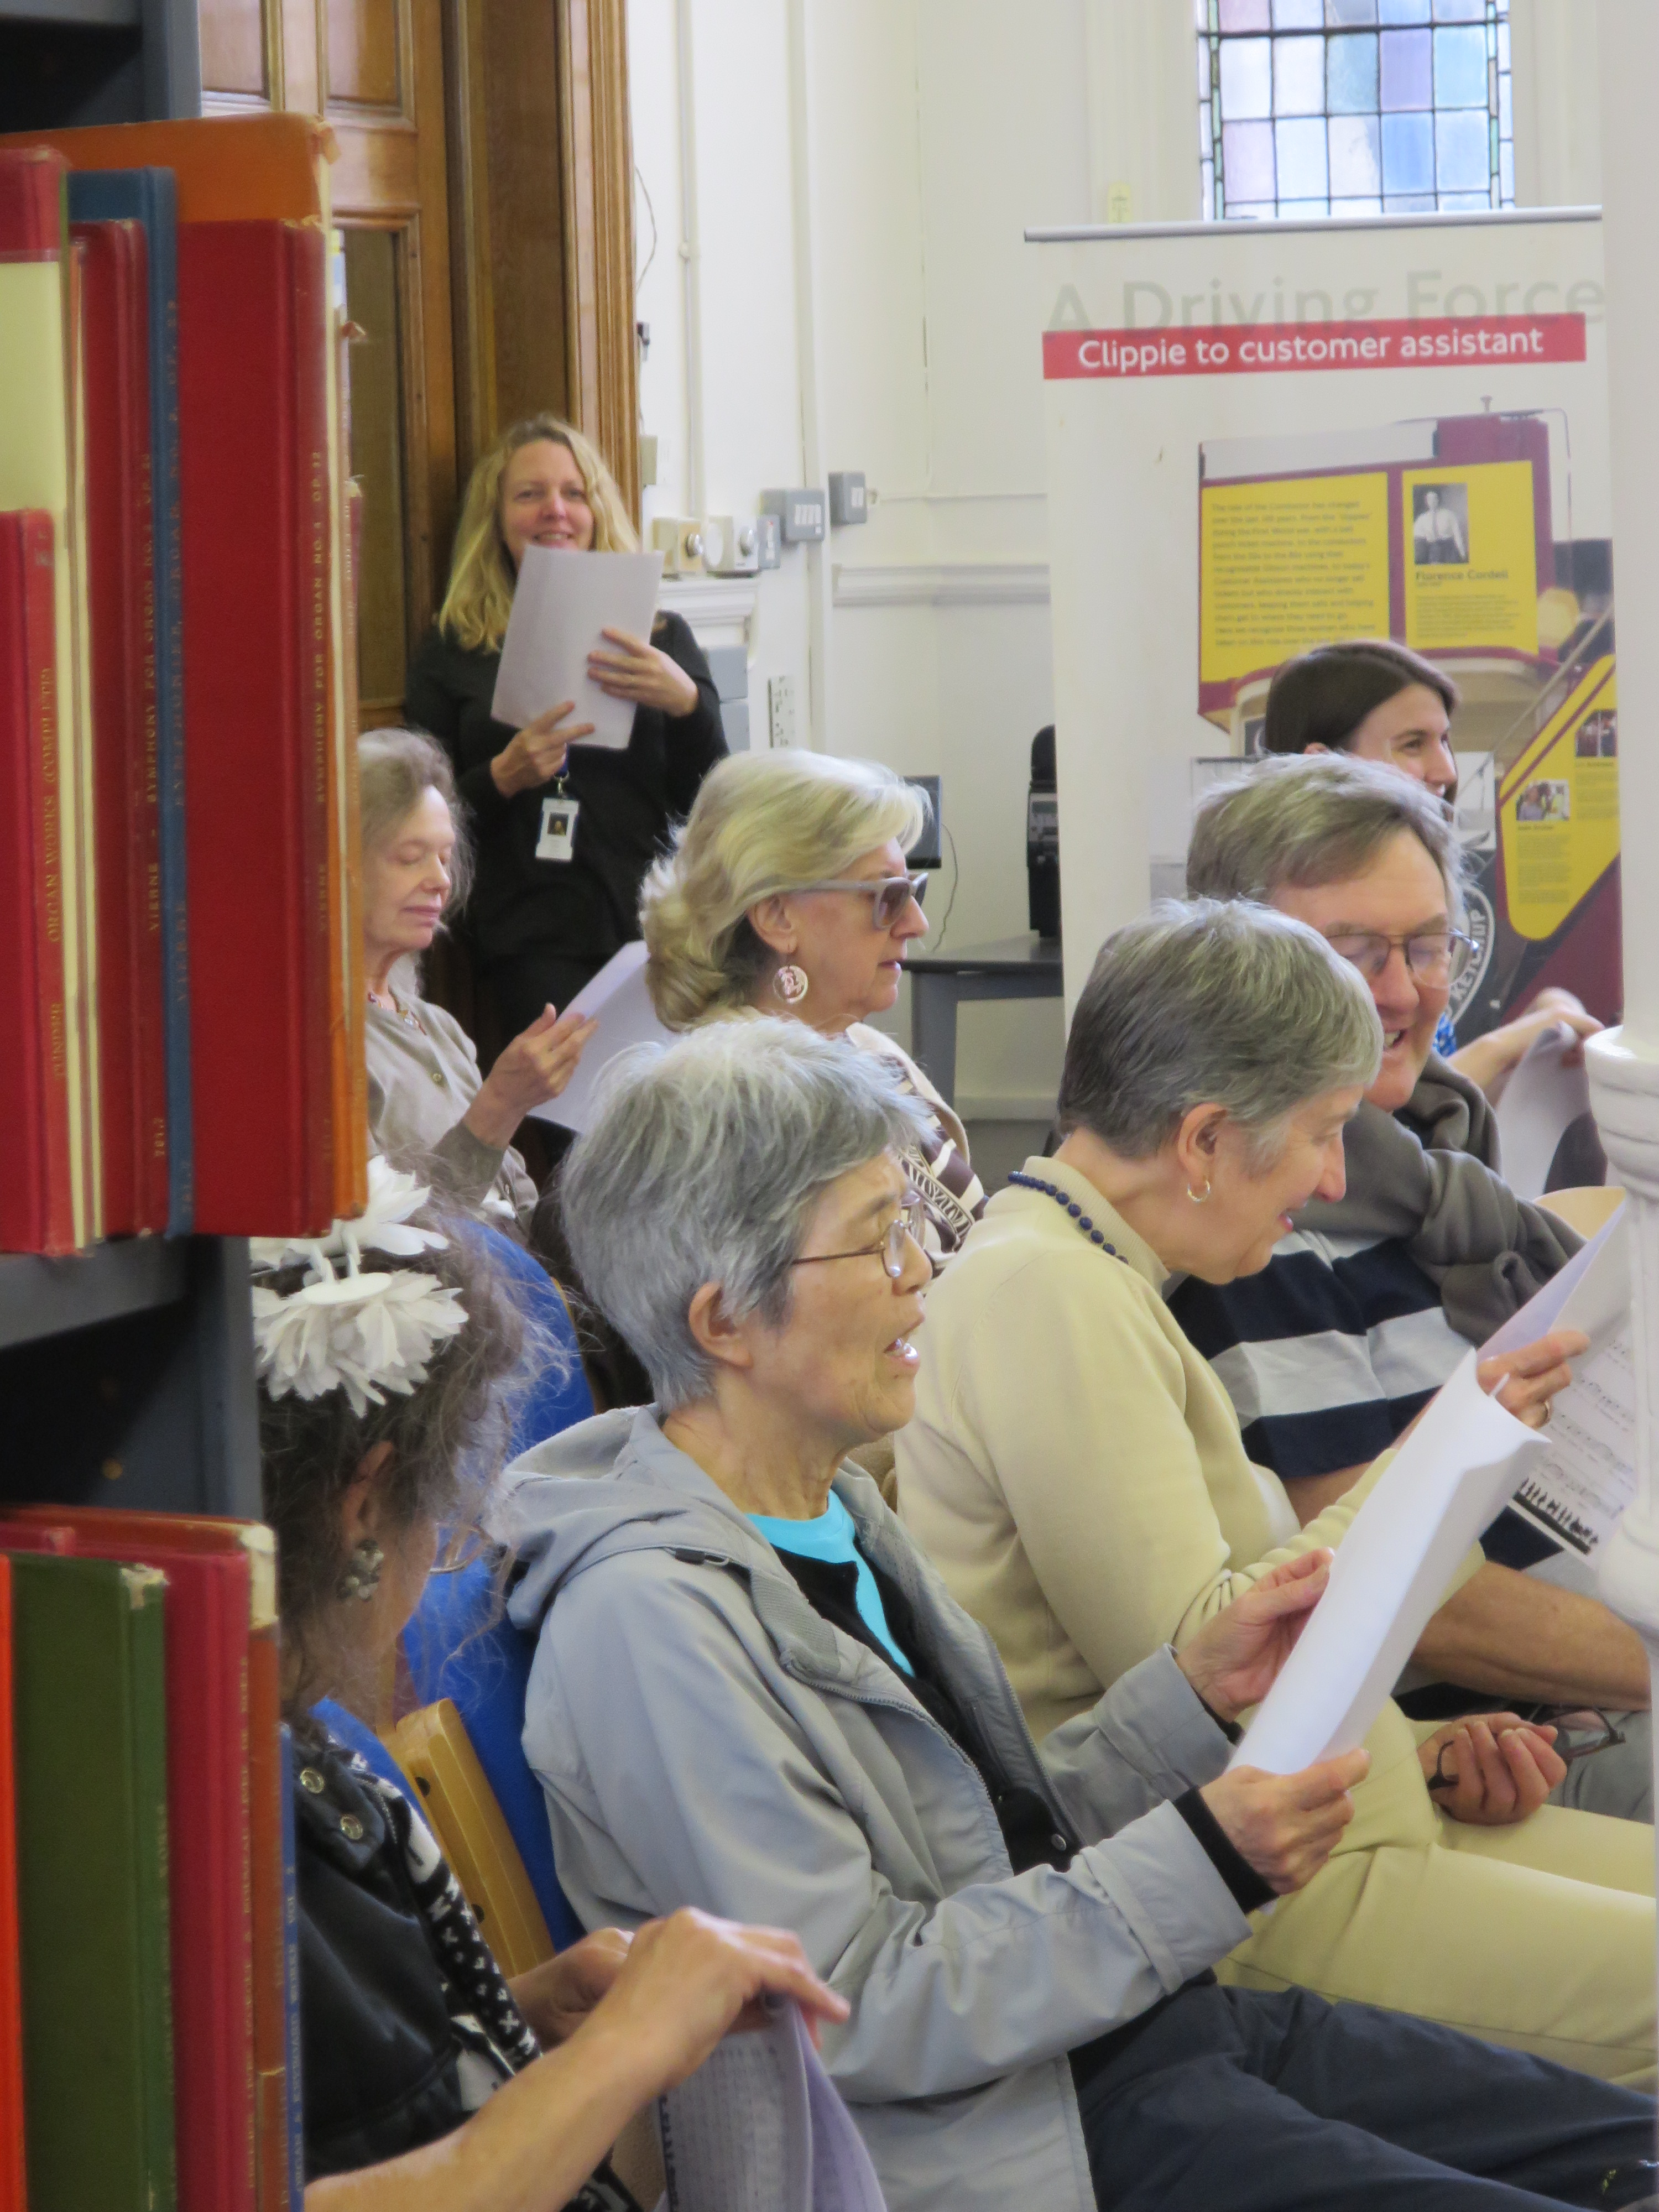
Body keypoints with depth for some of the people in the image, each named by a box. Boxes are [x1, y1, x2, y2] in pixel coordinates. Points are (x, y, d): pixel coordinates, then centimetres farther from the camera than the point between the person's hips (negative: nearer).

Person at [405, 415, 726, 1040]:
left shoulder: (659, 634, 15)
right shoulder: (453, 653, 12)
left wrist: (686, 702, -10)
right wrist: (504, 777, -10)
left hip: (651, 927, 1)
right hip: (533, 945, -1)